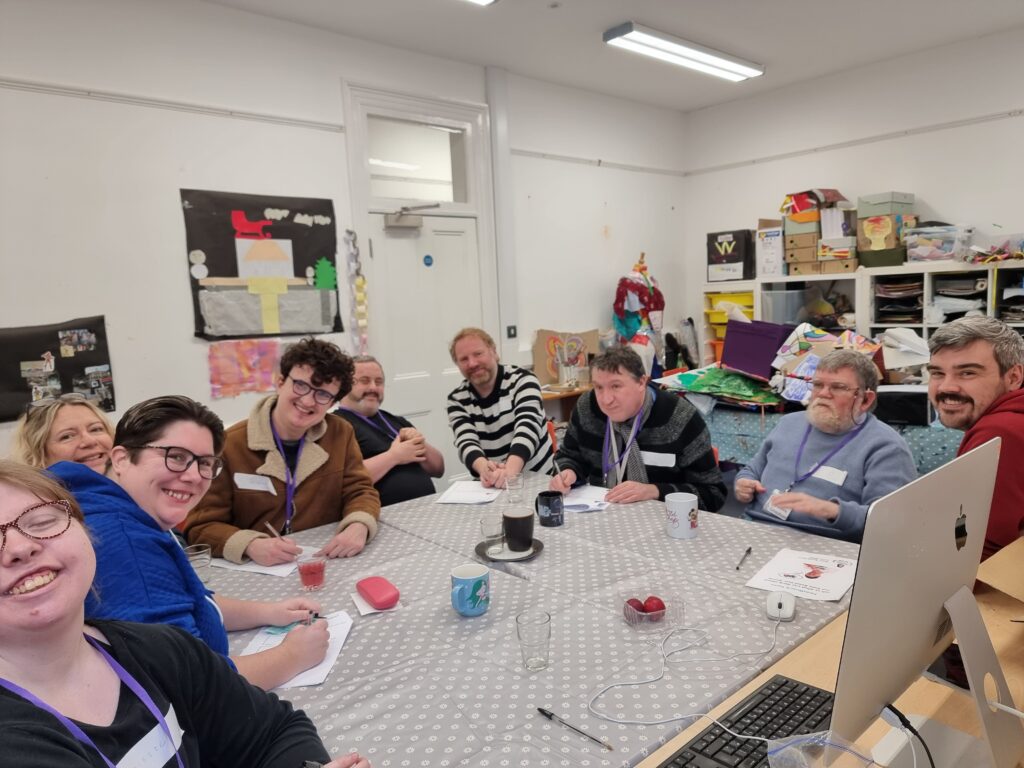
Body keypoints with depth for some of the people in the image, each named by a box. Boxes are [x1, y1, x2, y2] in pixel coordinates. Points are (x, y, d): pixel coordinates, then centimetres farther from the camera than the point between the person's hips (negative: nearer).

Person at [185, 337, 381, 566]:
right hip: (253, 573, -2)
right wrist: (251, 546, -25)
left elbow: (360, 491, 5)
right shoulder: (229, 445, -9)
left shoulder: (340, 434, 2)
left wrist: (358, 527, -17)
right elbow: (201, 527, -6)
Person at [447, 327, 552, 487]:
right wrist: (483, 467, -33)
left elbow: (527, 428, -21)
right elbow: (466, 443, -11)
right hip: (491, 487, 3)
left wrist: (510, 470, -39)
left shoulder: (522, 381, -7)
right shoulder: (457, 400, 1)